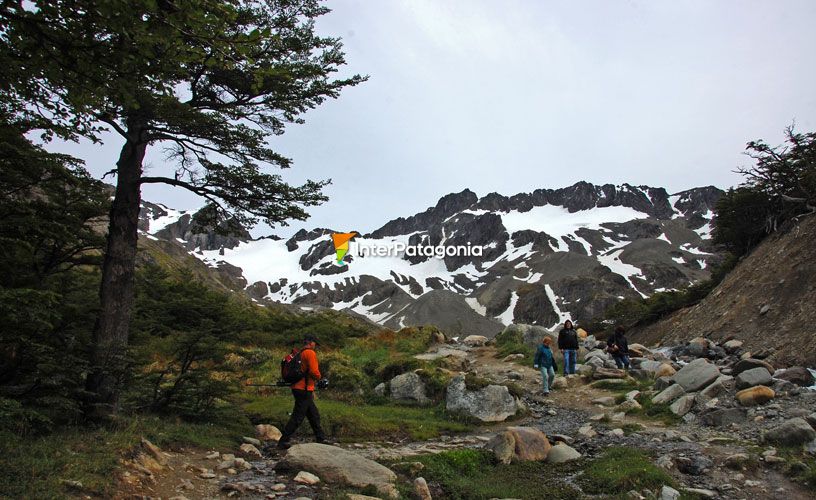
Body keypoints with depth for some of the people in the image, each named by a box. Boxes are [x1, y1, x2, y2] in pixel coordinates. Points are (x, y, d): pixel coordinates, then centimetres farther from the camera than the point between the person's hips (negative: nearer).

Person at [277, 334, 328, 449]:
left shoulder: (300, 354, 18)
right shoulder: (310, 353, -11)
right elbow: (314, 371, -20)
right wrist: (319, 377, 2)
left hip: (298, 387, 10)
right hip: (304, 389, -10)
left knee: (314, 415, 15)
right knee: (297, 417, -6)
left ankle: (321, 439, 21)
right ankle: (283, 441, -4)